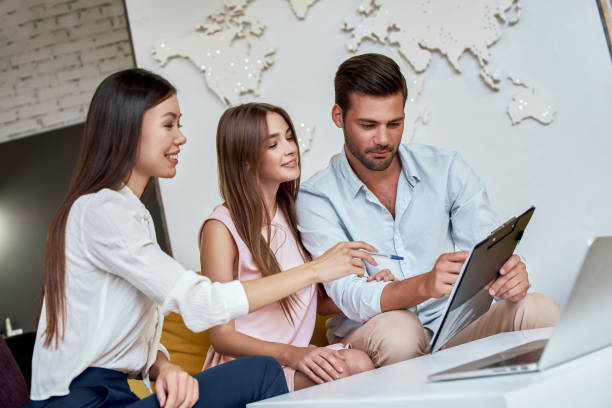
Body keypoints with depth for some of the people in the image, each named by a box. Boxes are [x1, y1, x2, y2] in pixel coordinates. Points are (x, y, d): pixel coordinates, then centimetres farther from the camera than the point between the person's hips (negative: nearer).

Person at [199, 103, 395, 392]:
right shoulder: (222, 227, -9)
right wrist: (290, 354, -26)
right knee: (353, 366, -32)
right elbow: (222, 336, -10)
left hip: (295, 359, 7)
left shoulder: (292, 216, 13)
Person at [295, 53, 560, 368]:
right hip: (369, 333, -2)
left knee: (539, 310, -24)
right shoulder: (317, 199, -6)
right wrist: (425, 285, -37)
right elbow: (349, 296, -17)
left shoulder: (447, 170, 3)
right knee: (397, 330, -37)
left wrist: (510, 274, -27)